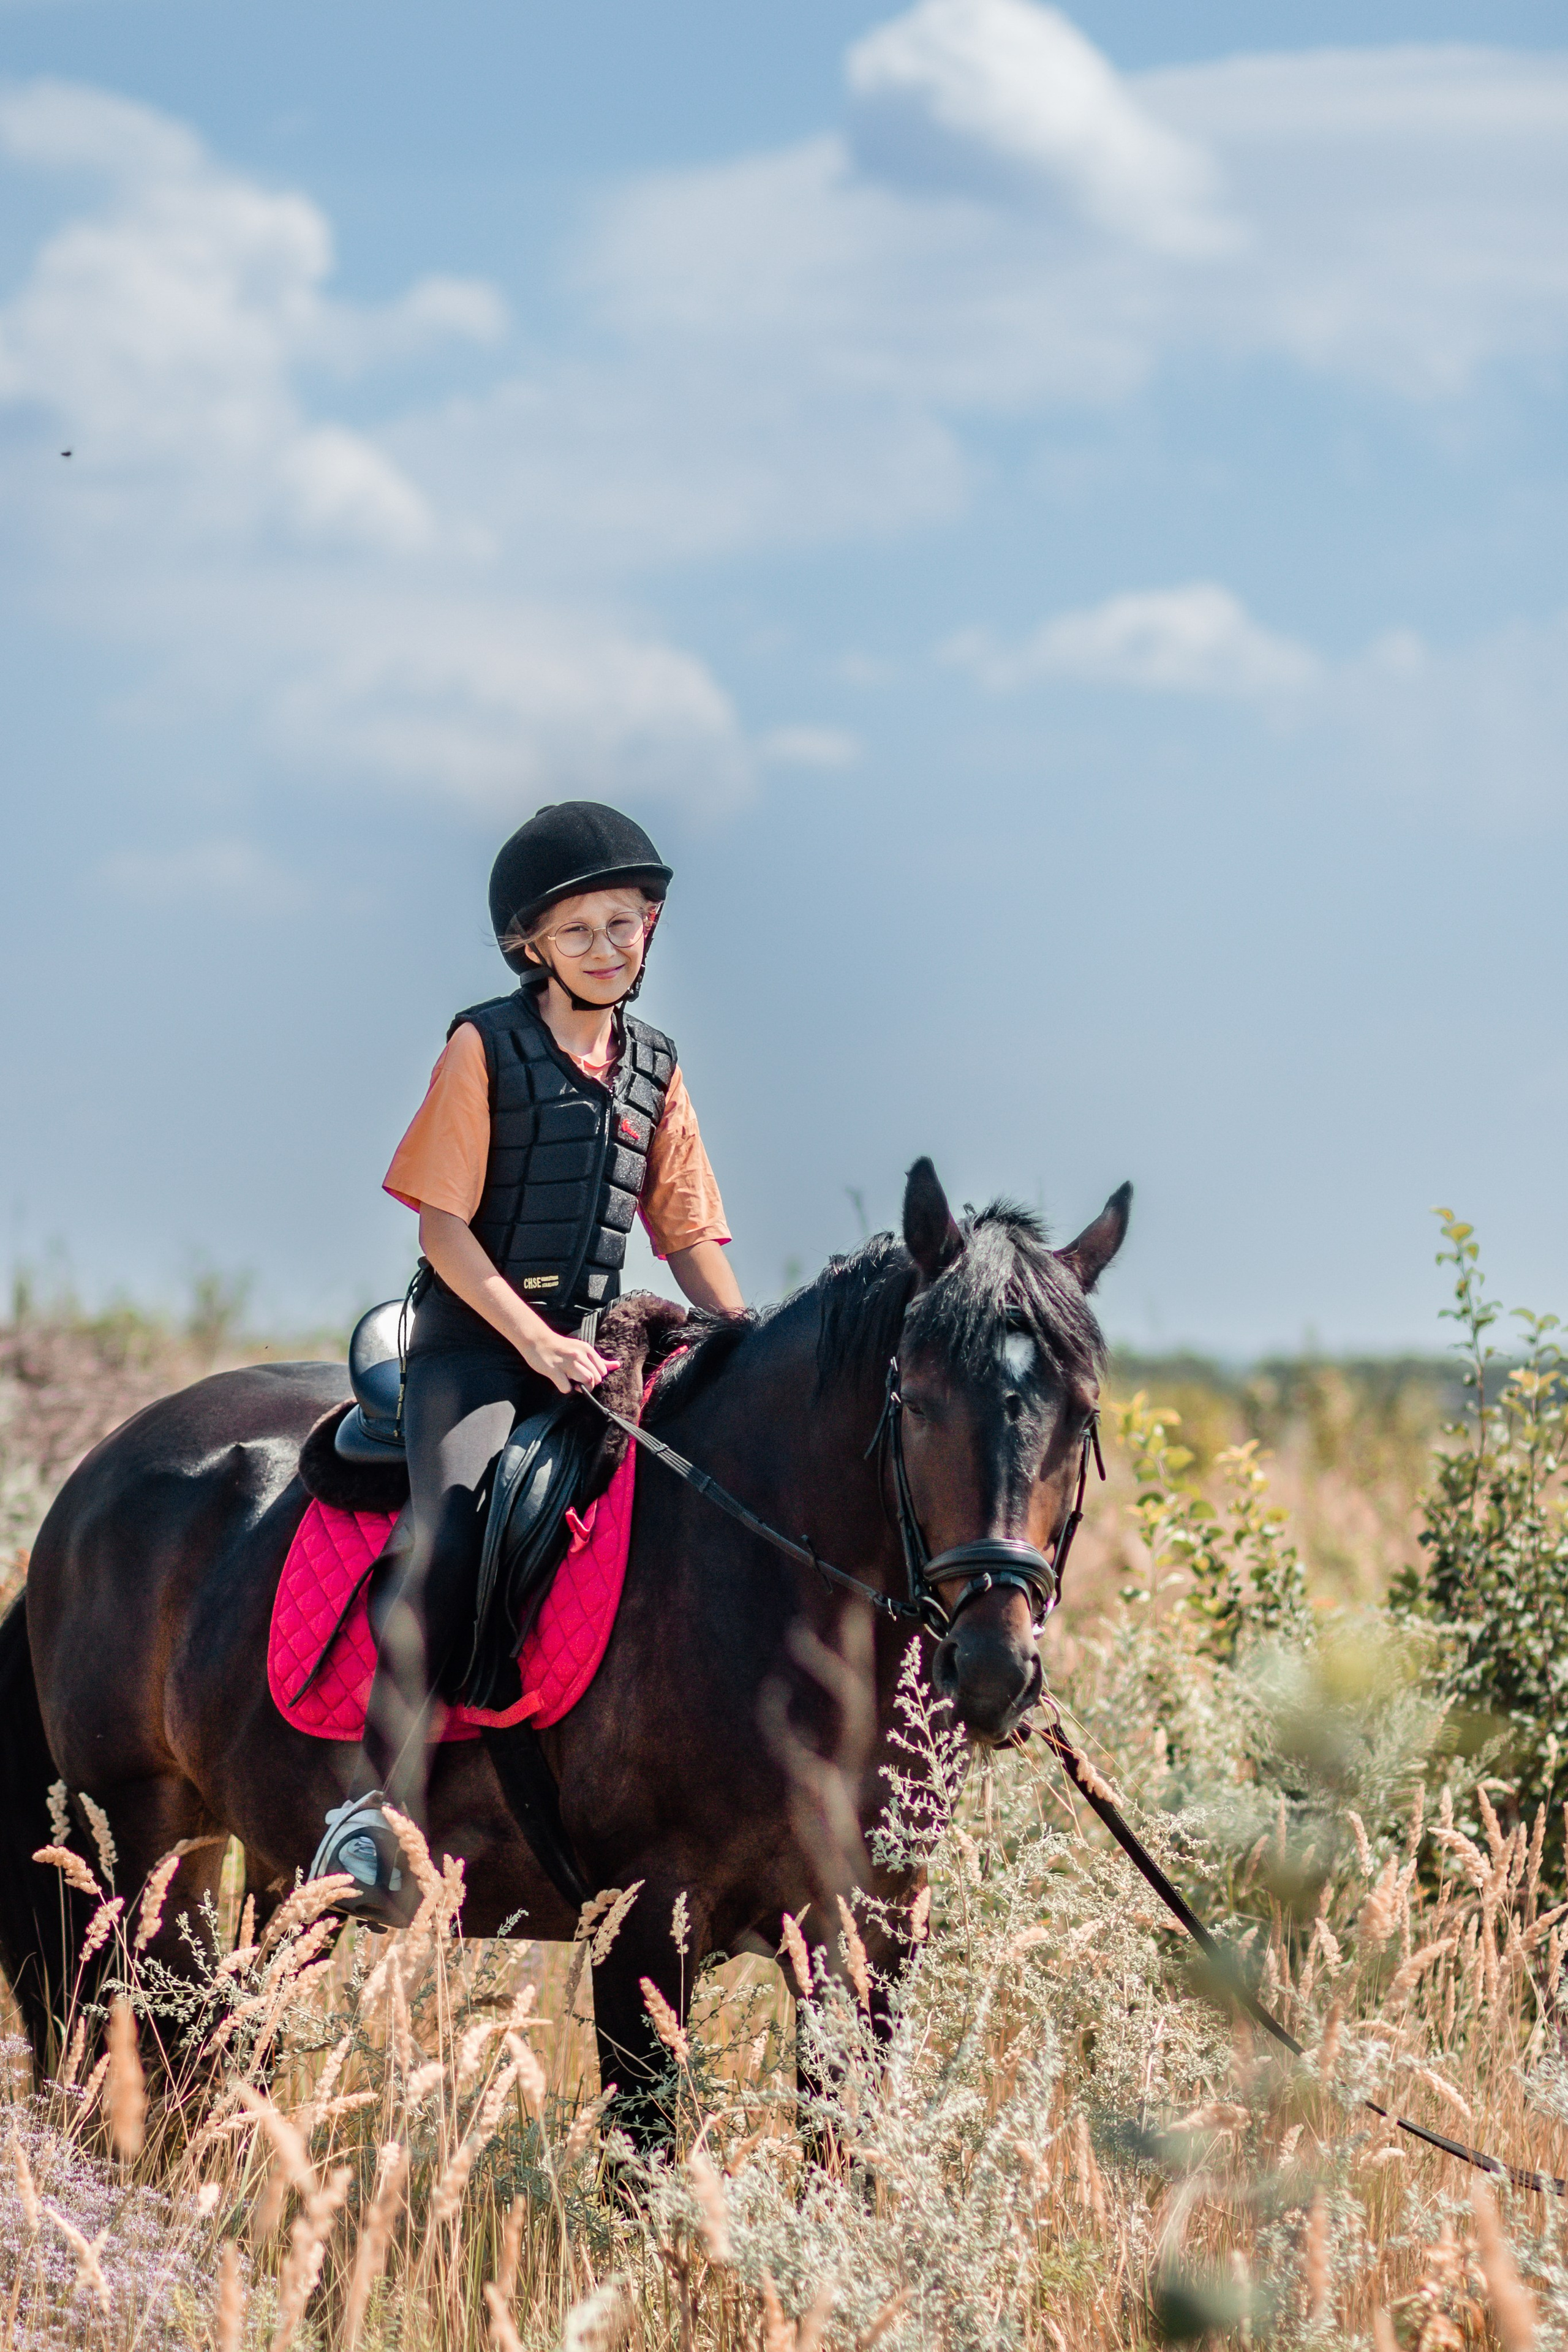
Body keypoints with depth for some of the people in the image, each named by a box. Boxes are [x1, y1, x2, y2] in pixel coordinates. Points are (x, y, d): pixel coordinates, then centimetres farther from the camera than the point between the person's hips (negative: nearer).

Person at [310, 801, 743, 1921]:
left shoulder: (655, 1071, 11)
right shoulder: (486, 1048, -4)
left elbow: (689, 1235, 14)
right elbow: (443, 1223, -8)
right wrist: (534, 1339, -18)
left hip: (592, 1343, 6)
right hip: (474, 1336, -5)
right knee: (453, 1530, -28)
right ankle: (383, 1807, -31)